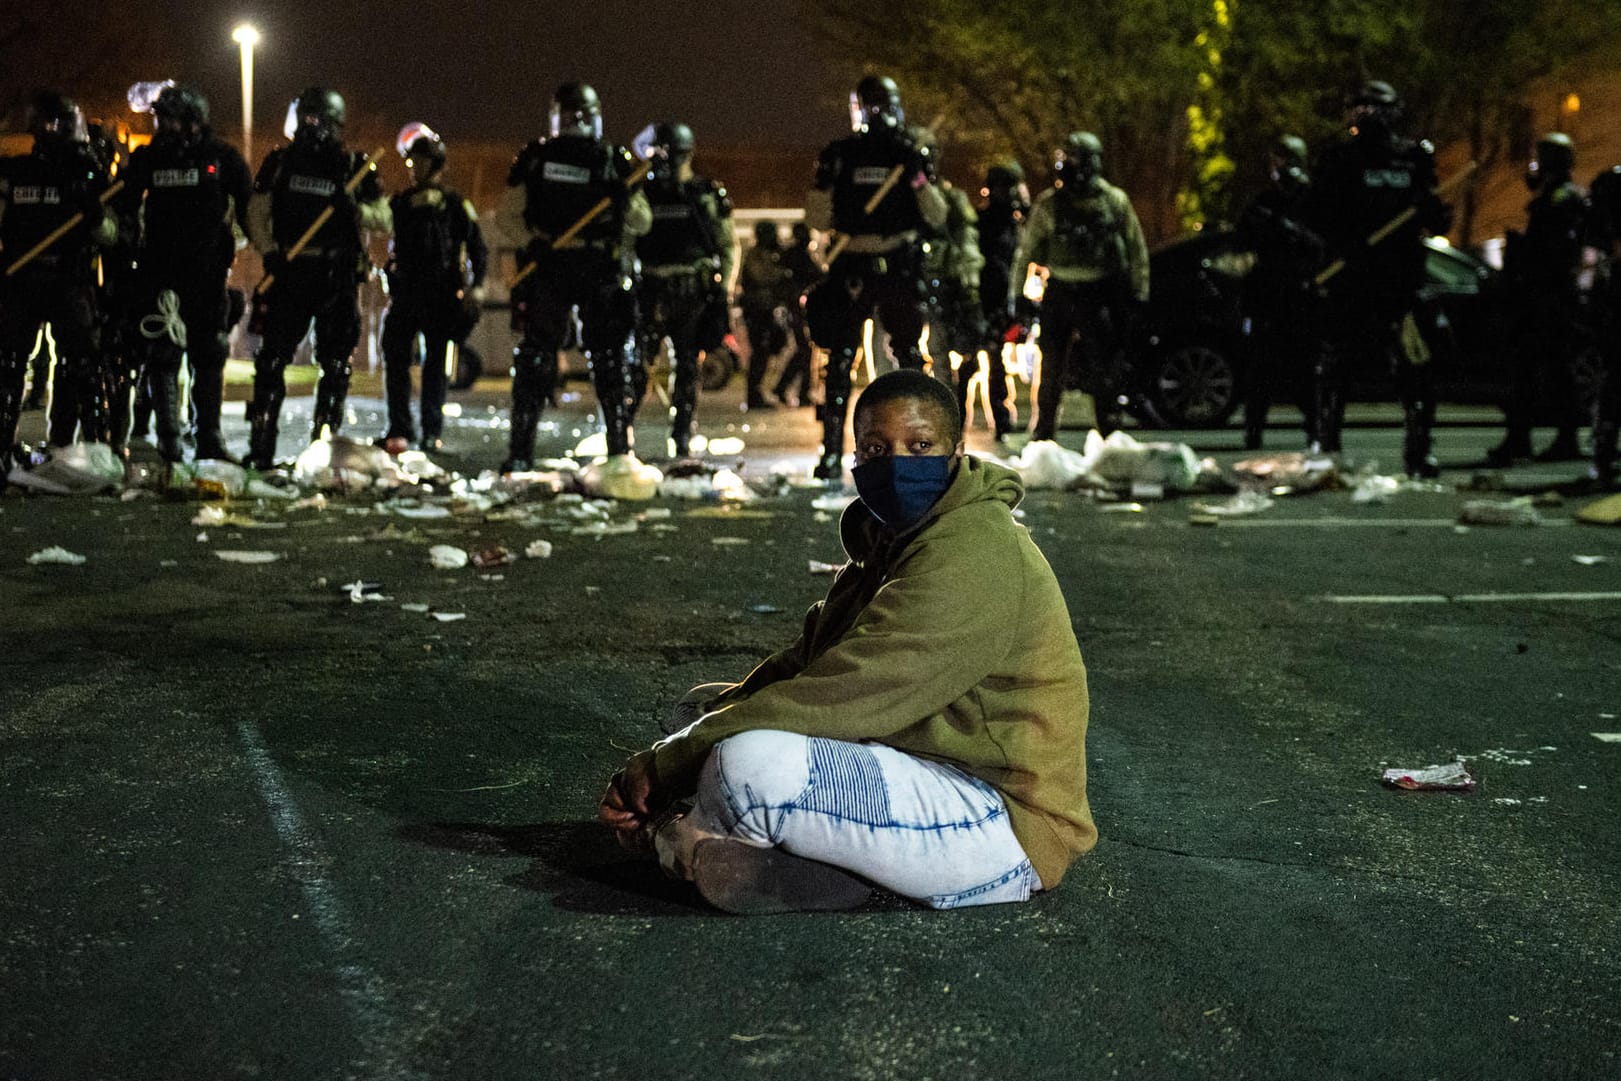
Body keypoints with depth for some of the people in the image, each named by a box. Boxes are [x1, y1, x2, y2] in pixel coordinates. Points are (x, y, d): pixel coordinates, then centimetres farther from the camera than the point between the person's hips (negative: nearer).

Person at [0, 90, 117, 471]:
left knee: (82, 365, -6)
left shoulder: (90, 175, 6)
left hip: (71, 281, -2)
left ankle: (95, 442, -1)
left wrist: (97, 217, -17)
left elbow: (111, 236, 3)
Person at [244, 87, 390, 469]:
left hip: (338, 277, 0)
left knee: (335, 364, 2)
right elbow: (257, 212, 8)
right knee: (272, 358, -3)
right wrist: (269, 253, -7)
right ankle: (260, 447, 1)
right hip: (289, 271, 1)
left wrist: (355, 209, -18)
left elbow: (384, 220, 2)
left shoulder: (355, 166, 4)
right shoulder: (280, 161, 8)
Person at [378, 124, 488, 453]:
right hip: (405, 294, 3)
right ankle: (399, 428, 6)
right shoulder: (401, 203, 16)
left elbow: (477, 247, 2)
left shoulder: (455, 204, 4)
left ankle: (432, 432, 4)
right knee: (396, 360, -1)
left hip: (441, 295, -3)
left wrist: (477, 284, -11)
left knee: (436, 364, 0)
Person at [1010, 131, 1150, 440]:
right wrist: (1016, 293, 6)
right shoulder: (1049, 203, 2)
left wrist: (1139, 293, 3)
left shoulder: (1115, 201, 0)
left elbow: (1137, 249, 7)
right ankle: (1043, 434, 19)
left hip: (1100, 295, -2)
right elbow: (1027, 249, 8)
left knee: (1105, 368, -3)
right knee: (1052, 368, 6)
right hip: (1059, 294, 2)